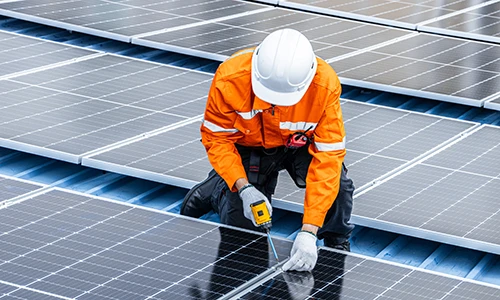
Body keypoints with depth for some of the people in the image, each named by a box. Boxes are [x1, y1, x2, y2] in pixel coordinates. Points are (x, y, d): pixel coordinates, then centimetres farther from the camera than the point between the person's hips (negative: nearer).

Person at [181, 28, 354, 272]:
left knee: (337, 185, -27)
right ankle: (218, 188, 28)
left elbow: (328, 156, -34)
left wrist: (309, 231, -39)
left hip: (301, 143, 0)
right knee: (242, 227, -6)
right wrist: (243, 188, -35)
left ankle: (337, 245, 4)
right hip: (249, 147, 0)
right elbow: (216, 137, -19)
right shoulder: (229, 78, -34)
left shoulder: (326, 85, -36)